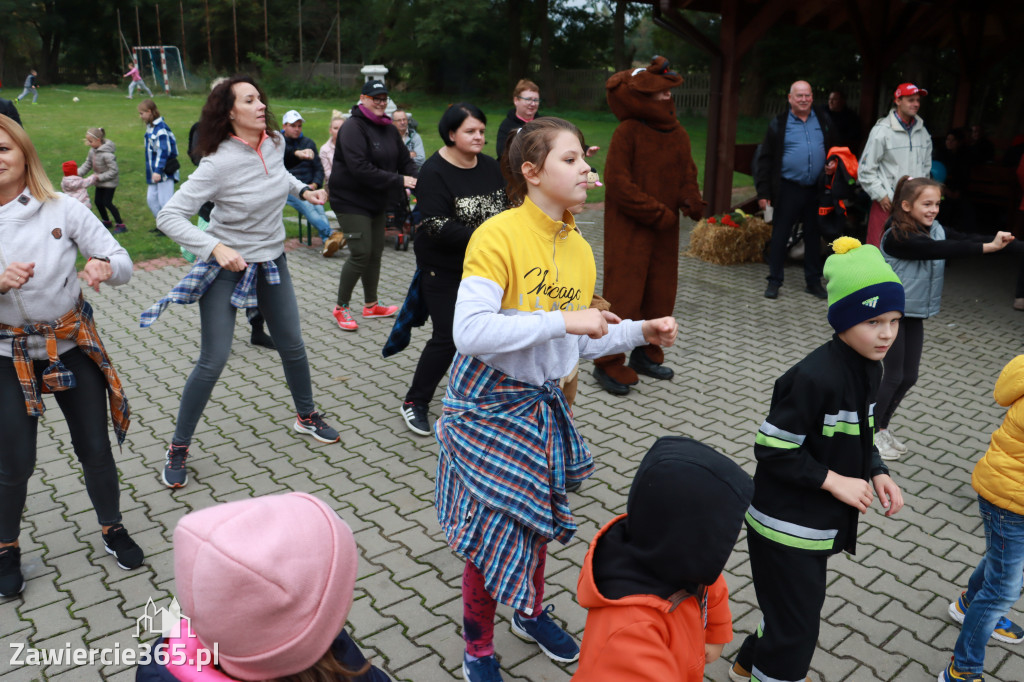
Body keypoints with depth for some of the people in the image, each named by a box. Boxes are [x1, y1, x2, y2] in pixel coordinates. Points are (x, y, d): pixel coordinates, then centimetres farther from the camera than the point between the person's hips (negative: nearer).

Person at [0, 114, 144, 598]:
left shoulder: (62, 209, -8)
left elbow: (123, 262, -8)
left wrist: (104, 267, -31)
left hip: (73, 344, 0)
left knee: (95, 448, 9)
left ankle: (113, 530, 32)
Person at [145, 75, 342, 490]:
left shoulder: (275, 143, -4)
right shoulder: (219, 163, -23)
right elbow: (169, 216, -23)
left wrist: (303, 189, 5)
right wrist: (215, 247, -34)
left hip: (272, 261, 6)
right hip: (226, 268, -6)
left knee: (292, 346, 14)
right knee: (213, 361, -4)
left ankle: (306, 416, 38)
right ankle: (178, 448, 14)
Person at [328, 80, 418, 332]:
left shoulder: (389, 129, 9)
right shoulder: (353, 127, -17)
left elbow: (405, 160, 10)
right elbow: (360, 168, -27)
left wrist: (417, 180, -13)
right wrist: (399, 181, -27)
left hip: (377, 201, 8)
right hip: (351, 200, -8)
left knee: (376, 252, 13)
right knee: (361, 253, -11)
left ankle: (371, 305, 28)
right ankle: (341, 307, 5)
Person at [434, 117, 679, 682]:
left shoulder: (580, 249, 2)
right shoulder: (499, 235, -20)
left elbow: (579, 340, 11)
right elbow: (470, 332, -30)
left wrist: (640, 332, -1)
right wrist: (562, 320, -28)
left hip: (542, 402, 6)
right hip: (489, 401, -6)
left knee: (536, 516, 21)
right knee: (492, 525, 5)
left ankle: (531, 613, 48)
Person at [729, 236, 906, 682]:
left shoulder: (869, 369, 0)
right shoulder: (815, 377, -28)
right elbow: (773, 448, -24)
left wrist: (876, 473, -4)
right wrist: (834, 481, -21)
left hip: (819, 524, 9)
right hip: (785, 526, -9)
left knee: (794, 610, 27)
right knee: (796, 631, 4)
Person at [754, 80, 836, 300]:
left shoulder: (823, 120, 9)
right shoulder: (779, 124, -1)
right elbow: (765, 159, -2)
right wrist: (763, 193, -8)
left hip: (816, 189, 3)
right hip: (788, 188, -3)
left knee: (813, 236, 11)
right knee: (780, 235, 0)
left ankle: (813, 281, 21)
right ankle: (774, 281, 10)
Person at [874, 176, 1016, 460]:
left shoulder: (937, 230, 2)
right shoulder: (896, 237, -21)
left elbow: (965, 239, -12)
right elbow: (938, 249, -33)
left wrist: (1000, 241, -29)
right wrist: (987, 247, -39)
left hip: (915, 315, 7)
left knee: (909, 376, 11)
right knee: (894, 376, 0)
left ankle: (882, 427, 27)